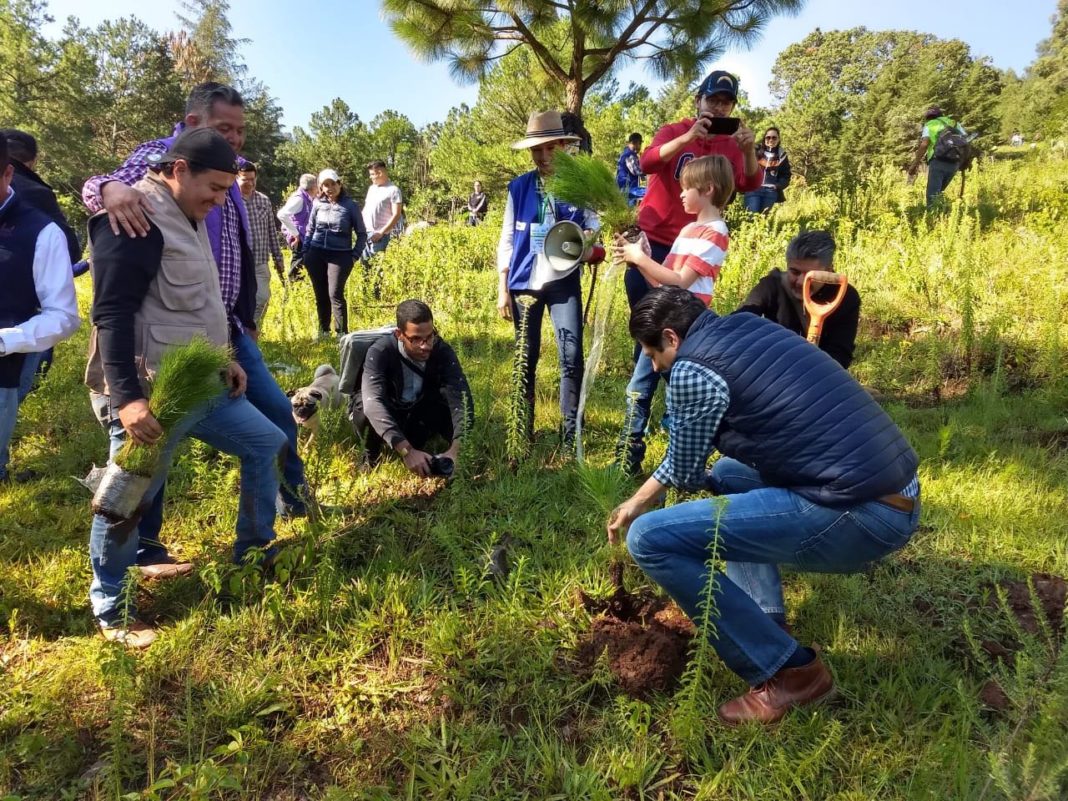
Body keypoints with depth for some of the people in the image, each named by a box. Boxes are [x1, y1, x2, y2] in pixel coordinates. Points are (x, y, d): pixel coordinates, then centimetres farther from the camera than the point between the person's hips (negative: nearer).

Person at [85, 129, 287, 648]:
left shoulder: (187, 219, 15)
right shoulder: (135, 220, -16)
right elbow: (112, 315, -23)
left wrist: (224, 359, 19)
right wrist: (126, 396, -29)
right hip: (151, 393, -10)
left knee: (266, 443, 14)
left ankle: (254, 555, 27)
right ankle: (109, 607, 20)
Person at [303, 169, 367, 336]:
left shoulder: (351, 205, -2)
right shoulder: (318, 204, 7)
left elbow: (362, 234, 3)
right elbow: (310, 230, 17)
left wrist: (355, 255, -5)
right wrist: (305, 252, 10)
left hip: (340, 255, -4)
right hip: (316, 254, 4)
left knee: (335, 294, -15)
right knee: (320, 296, 8)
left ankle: (342, 334, -12)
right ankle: (323, 332, 19)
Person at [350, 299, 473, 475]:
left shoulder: (442, 351, -23)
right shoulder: (380, 352, -30)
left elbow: (461, 398, -33)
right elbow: (373, 403, -45)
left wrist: (456, 447, -50)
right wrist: (406, 451, -58)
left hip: (417, 417, 2)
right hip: (381, 415, -2)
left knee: (449, 398, -26)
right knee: (365, 411, -35)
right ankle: (371, 458, -6)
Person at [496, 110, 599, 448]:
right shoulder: (519, 187, 4)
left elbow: (593, 228, 6)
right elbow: (507, 239, 6)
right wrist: (502, 289, 1)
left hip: (564, 283, -1)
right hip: (524, 282, 1)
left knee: (572, 357, -7)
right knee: (525, 359, 7)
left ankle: (570, 434, 5)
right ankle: (524, 431, 19)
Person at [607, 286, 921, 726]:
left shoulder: (693, 369, -9)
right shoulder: (745, 328, 18)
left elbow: (686, 473, 4)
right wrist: (638, 499, 37)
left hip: (859, 517, -10)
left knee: (650, 539, -8)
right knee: (728, 472, 30)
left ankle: (788, 670, 3)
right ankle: (764, 620, 26)